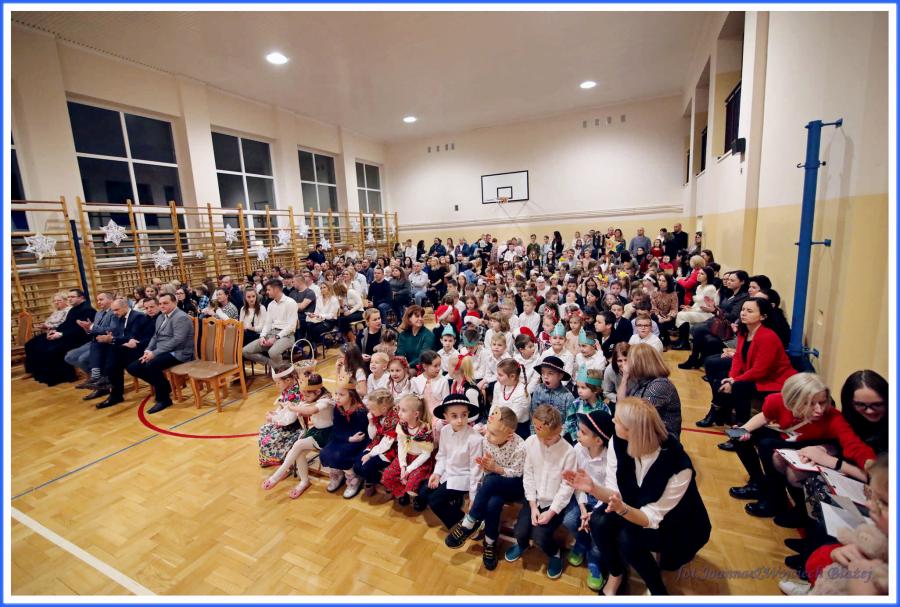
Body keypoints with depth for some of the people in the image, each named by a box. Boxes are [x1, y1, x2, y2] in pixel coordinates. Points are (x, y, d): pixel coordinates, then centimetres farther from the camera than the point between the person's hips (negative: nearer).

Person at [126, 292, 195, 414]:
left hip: (178, 353, -10)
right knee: (132, 367, 0)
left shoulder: (181, 317, -14)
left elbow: (177, 340, -22)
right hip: (160, 352, 10)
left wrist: (154, 353, -22)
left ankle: (163, 399, -15)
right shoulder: (160, 317, 16)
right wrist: (148, 351, -1)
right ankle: (162, 386, 14)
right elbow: (155, 337, 18)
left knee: (151, 365, -32)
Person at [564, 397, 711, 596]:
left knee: (627, 538, -30)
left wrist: (623, 509, -46)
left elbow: (653, 518, -26)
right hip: (636, 509, 4)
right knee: (599, 521, -23)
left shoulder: (678, 466, -33)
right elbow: (614, 491, -13)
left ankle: (658, 591, 2)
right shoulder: (618, 443, -21)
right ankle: (615, 575, 7)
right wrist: (593, 488, -34)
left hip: (679, 527, -4)